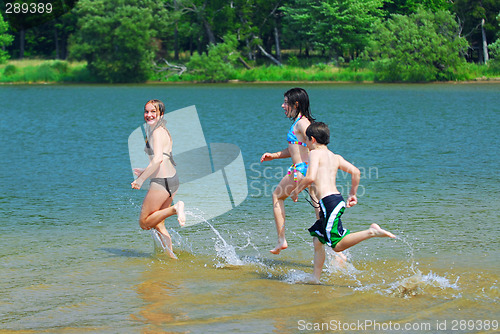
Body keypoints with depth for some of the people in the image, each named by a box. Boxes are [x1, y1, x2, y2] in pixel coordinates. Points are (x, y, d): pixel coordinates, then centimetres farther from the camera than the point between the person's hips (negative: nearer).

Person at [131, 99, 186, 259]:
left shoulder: (157, 132, -12)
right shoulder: (162, 130, 18)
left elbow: (158, 158, -26)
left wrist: (141, 179, -22)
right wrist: (145, 171, 24)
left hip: (161, 181, -10)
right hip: (172, 180, 10)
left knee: (144, 222, -4)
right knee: (158, 224, 16)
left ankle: (175, 208, -18)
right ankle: (171, 256, 14)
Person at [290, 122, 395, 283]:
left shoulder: (315, 153, -3)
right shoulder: (336, 157, 19)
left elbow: (311, 178, -16)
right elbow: (355, 172, 15)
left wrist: (297, 190, 0)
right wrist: (353, 194, 25)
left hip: (328, 201, -9)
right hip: (338, 199, 9)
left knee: (338, 245, -10)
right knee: (317, 240, 18)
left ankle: (372, 232, -21)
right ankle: (315, 278, 20)